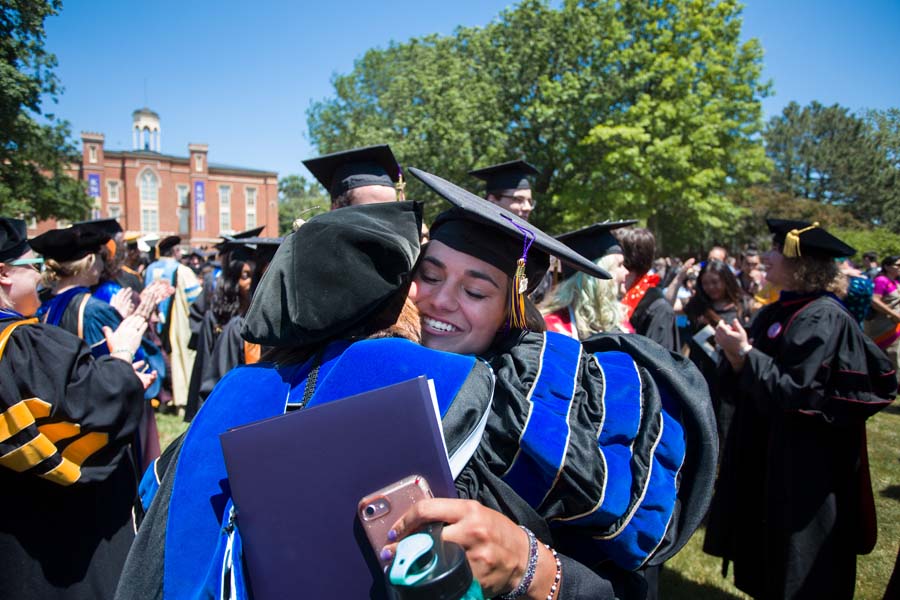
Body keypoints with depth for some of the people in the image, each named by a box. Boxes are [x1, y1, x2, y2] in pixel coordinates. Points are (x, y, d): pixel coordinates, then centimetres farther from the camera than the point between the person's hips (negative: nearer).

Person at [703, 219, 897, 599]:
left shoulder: (823, 318, -19)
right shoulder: (775, 313, 7)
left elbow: (797, 393, -25)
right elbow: (744, 388, 10)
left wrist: (744, 354, -20)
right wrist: (736, 355, -9)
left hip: (804, 466, -8)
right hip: (765, 457, 8)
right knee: (765, 562, 21)